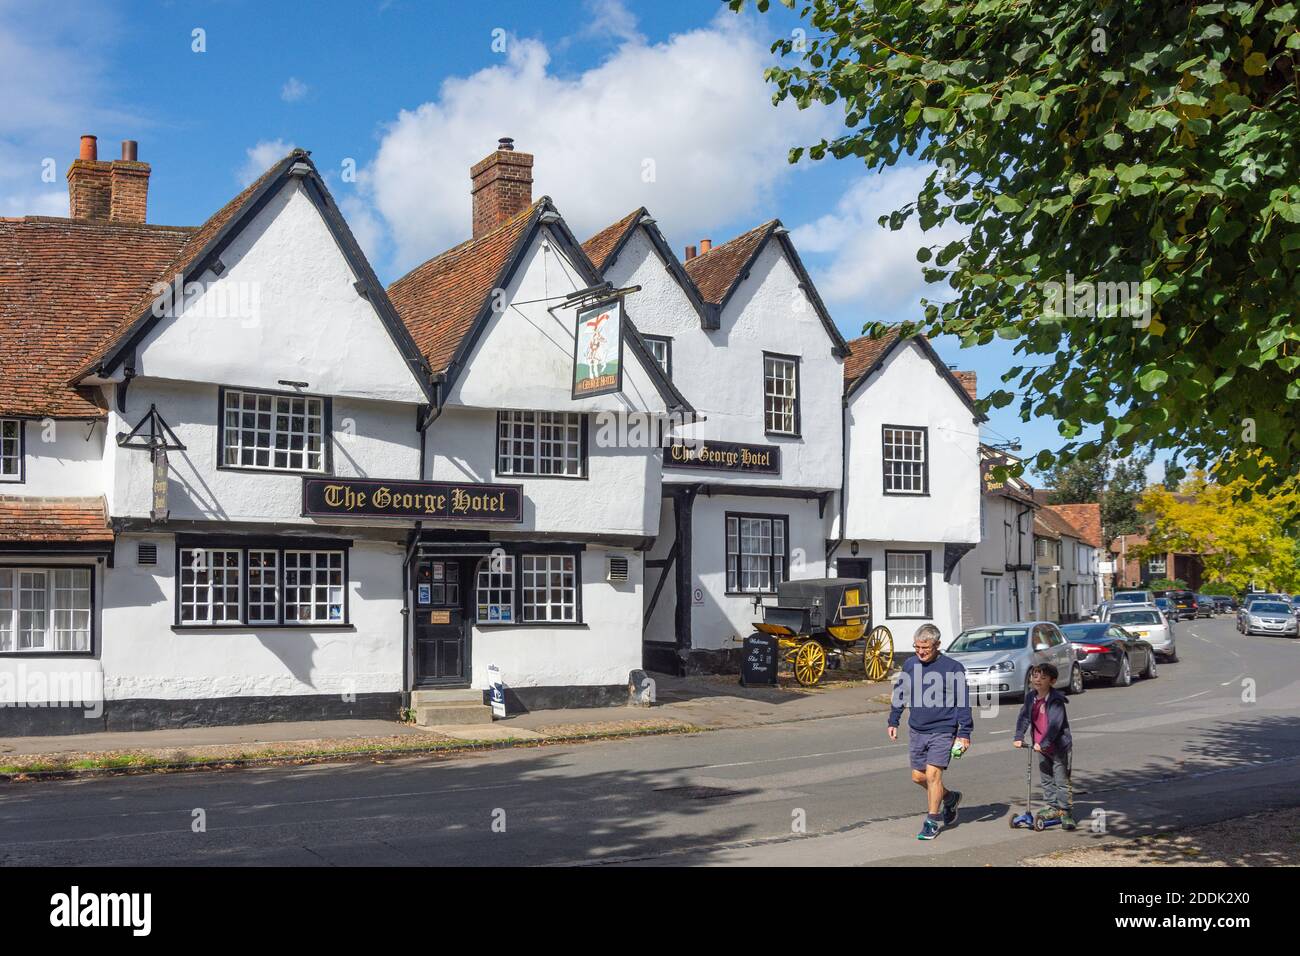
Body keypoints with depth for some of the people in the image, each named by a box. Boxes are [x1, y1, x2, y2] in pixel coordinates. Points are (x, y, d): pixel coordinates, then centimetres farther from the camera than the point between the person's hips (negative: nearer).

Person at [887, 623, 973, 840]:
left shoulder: (953, 668, -9)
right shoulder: (910, 665, 5)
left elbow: (963, 702, -5)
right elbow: (900, 694, 17)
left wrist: (965, 733, -8)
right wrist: (893, 721, 16)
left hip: (942, 731, -5)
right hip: (916, 731, 6)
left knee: (932, 773, -13)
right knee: (918, 776, 10)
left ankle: (933, 820, 2)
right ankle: (949, 798, 35)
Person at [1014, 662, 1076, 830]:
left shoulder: (1056, 700, -20)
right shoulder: (1030, 697, 1)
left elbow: (1055, 723, -28)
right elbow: (1023, 717, -2)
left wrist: (1043, 743, -34)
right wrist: (1019, 737, -15)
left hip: (1059, 746, -7)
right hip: (1041, 747, 7)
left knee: (1062, 781, -2)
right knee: (1046, 779, 16)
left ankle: (1066, 812, 6)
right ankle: (1053, 807, 28)